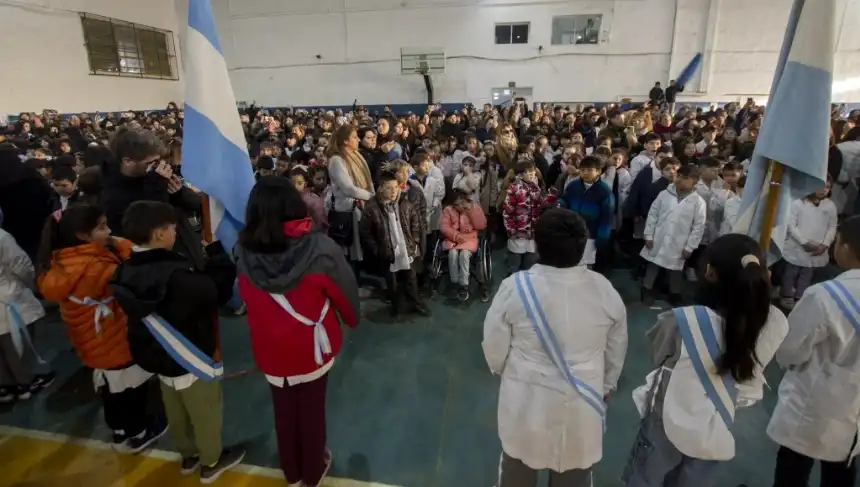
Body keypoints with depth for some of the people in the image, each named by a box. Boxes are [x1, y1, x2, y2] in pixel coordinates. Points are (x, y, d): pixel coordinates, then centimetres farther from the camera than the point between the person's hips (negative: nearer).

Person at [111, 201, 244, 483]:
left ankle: (188, 456, 47)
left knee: (176, 412, 26)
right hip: (192, 359, -8)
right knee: (205, 412, 15)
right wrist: (222, 258, -16)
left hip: (157, 355, 8)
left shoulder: (128, 271, -7)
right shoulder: (174, 275, -36)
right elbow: (217, 293, -27)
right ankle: (211, 462, 34)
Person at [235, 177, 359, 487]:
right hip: (311, 347, -2)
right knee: (311, 410, 21)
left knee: (284, 411, 24)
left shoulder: (244, 253, -19)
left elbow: (246, 298, -3)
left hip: (270, 349, 2)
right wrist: (352, 319, 6)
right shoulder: (319, 250, -26)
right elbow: (345, 290, -13)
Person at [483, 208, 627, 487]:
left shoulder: (515, 287, -21)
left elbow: (494, 348, -10)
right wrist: (606, 386, 20)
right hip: (581, 402, 2)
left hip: (528, 398, -2)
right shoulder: (604, 290, -11)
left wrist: (503, 371, 12)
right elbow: (616, 350, 3)